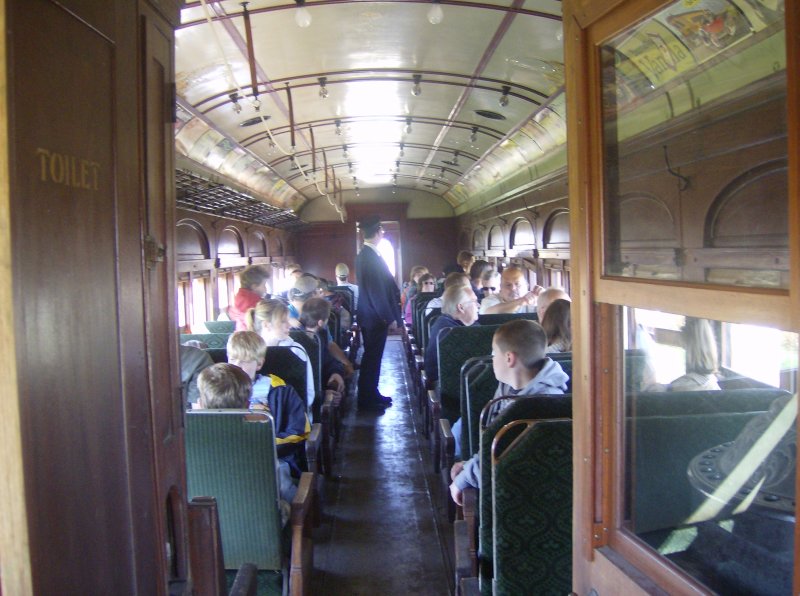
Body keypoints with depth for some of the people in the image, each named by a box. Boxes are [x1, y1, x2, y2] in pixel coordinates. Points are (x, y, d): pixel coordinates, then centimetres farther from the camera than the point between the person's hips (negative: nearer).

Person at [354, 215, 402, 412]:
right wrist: (390, 318, -17)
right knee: (372, 357, -1)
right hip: (374, 317, -9)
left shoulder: (365, 254, 12)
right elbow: (376, 291, -21)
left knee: (372, 356, 16)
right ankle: (367, 400, 8)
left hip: (371, 316, 9)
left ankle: (371, 394, 26)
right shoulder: (370, 256, -19)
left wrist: (391, 316, 17)